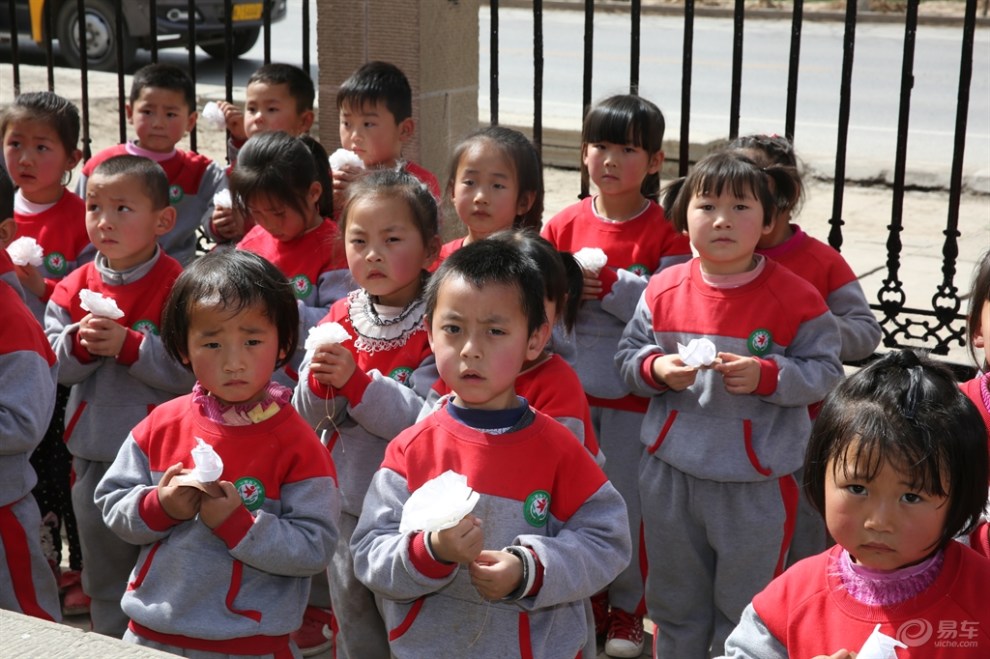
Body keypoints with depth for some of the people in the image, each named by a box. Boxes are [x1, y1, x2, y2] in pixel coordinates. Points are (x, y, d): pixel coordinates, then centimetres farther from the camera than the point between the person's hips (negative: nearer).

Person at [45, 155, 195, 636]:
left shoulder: (176, 287, -13)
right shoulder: (76, 287, 3)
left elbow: (191, 370, -20)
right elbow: (51, 363, 1)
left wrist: (128, 345, -25)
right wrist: (81, 344, -18)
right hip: (93, 454, 6)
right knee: (103, 568, 20)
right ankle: (112, 644, 37)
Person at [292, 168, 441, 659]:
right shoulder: (340, 318, 2)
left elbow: (423, 420, -23)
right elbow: (307, 417, 2)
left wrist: (355, 378, -31)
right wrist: (318, 381, -19)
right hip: (348, 503, 5)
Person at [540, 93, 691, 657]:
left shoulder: (666, 231, -8)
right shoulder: (565, 226, 2)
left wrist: (609, 284, -23)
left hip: (634, 392, -3)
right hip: (570, 387, 3)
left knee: (629, 500, 6)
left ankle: (627, 606, 25)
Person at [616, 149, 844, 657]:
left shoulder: (795, 297, -11)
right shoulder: (664, 290, -2)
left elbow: (824, 370, -7)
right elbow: (627, 354, 6)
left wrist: (766, 375, -22)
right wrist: (656, 369, -15)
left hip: (757, 482, -3)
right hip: (670, 473, 3)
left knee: (746, 605, 11)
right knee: (674, 602, 21)